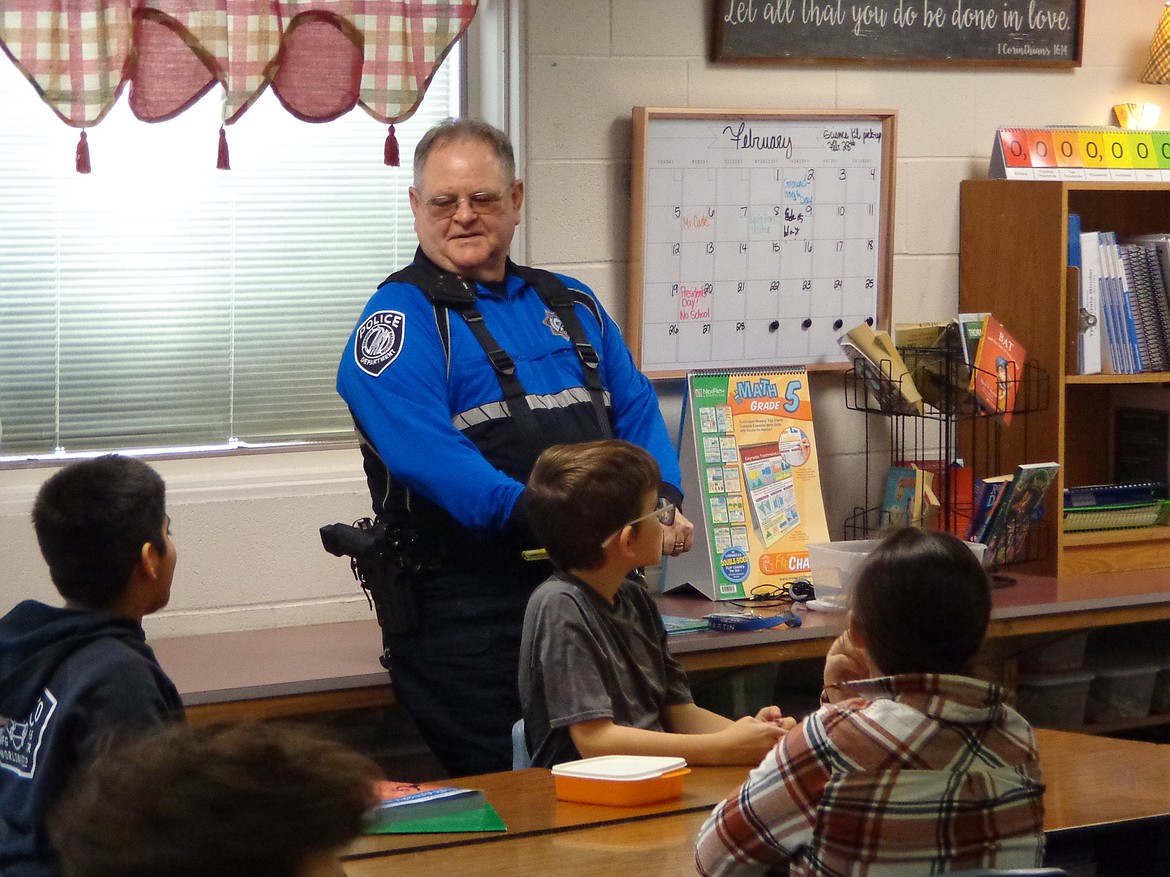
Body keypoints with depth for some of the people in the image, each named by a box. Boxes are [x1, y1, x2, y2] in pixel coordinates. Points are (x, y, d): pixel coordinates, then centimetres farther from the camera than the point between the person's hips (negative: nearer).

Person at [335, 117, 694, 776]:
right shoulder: (401, 319, -4)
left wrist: (662, 504, -7)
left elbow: (638, 412, 14)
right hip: (468, 606, -6)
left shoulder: (572, 305, 18)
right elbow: (426, 453, -18)